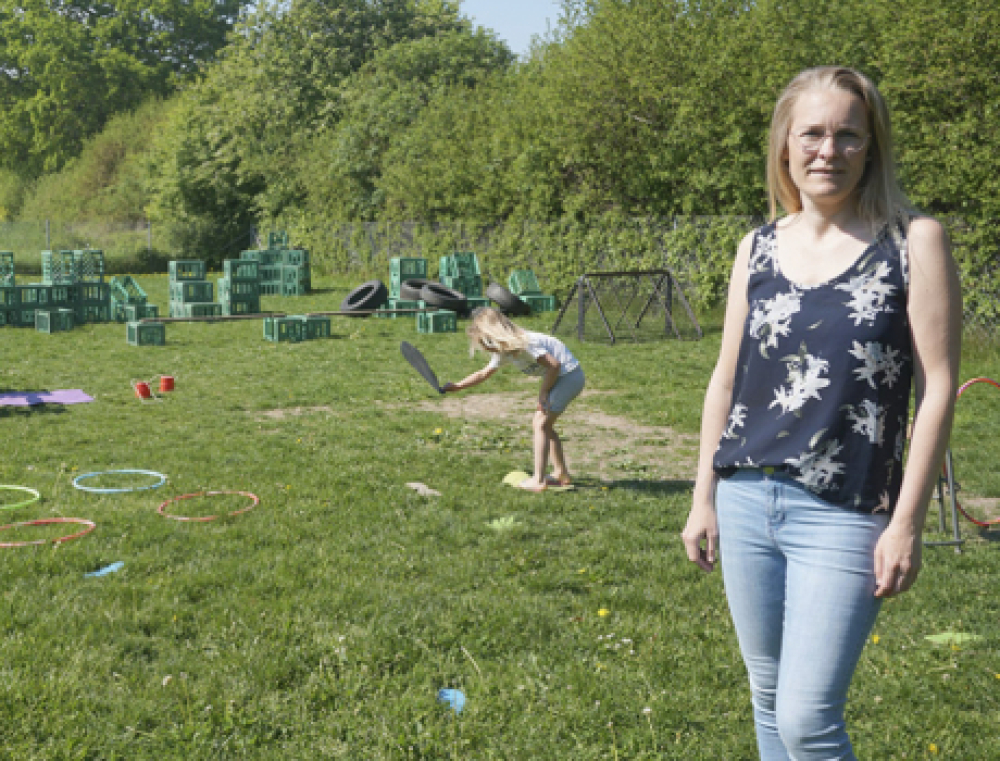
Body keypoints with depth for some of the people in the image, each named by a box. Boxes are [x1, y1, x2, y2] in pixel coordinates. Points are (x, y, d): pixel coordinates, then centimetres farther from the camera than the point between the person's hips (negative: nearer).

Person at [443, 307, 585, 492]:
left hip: (569, 375, -10)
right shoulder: (503, 351, 6)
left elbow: (554, 365, -24)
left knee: (540, 424, -11)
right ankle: (561, 474, 22)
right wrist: (456, 386, 17)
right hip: (560, 378, 10)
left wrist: (543, 393, -14)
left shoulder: (523, 344, -23)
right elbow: (484, 373, 20)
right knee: (544, 425, 14)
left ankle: (538, 480, -12)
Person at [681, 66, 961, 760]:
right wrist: (702, 498, 11)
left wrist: (907, 523, -10)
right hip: (745, 502, 5)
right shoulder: (757, 248, 8)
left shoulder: (914, 241, -5)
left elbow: (937, 388, -7)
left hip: (843, 515, -4)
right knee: (768, 696, 15)